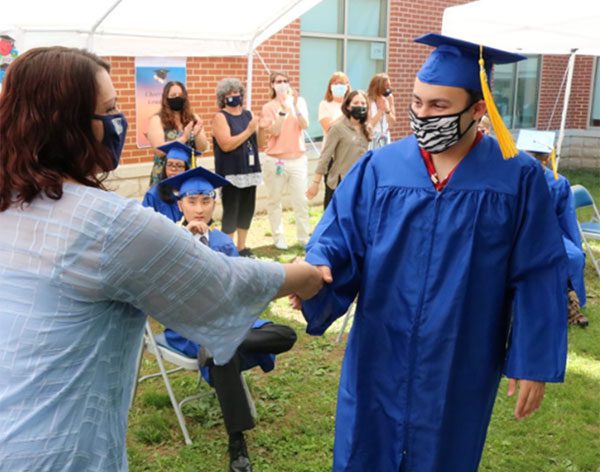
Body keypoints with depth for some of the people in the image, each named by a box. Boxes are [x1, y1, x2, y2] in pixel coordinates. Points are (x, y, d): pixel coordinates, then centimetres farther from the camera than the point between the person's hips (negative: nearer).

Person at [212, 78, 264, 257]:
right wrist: (249, 131, -18)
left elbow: (259, 142, 14)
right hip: (231, 174, -6)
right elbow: (226, 145, -19)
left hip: (249, 171, 6)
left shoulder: (248, 114, 12)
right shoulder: (220, 117, -6)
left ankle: (242, 247, 24)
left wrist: (261, 128, -6)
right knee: (230, 213, -4)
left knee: (247, 211, 11)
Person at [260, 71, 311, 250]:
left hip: (298, 159, 1)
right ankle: (278, 237, 17)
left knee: (301, 201, 2)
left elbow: (304, 125, -9)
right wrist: (282, 108, -18)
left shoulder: (299, 101, 5)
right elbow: (275, 131, -12)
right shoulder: (269, 107, 0)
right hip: (275, 160, -1)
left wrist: (295, 105, -20)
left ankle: (304, 237, 13)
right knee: (274, 201, 6)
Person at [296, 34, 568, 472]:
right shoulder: (378, 168, -5)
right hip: (381, 357, 2)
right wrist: (318, 268, -29)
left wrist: (533, 363, -7)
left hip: (460, 365, -1)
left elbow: (536, 277, -6)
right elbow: (339, 236, -6)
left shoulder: (518, 178, -9)